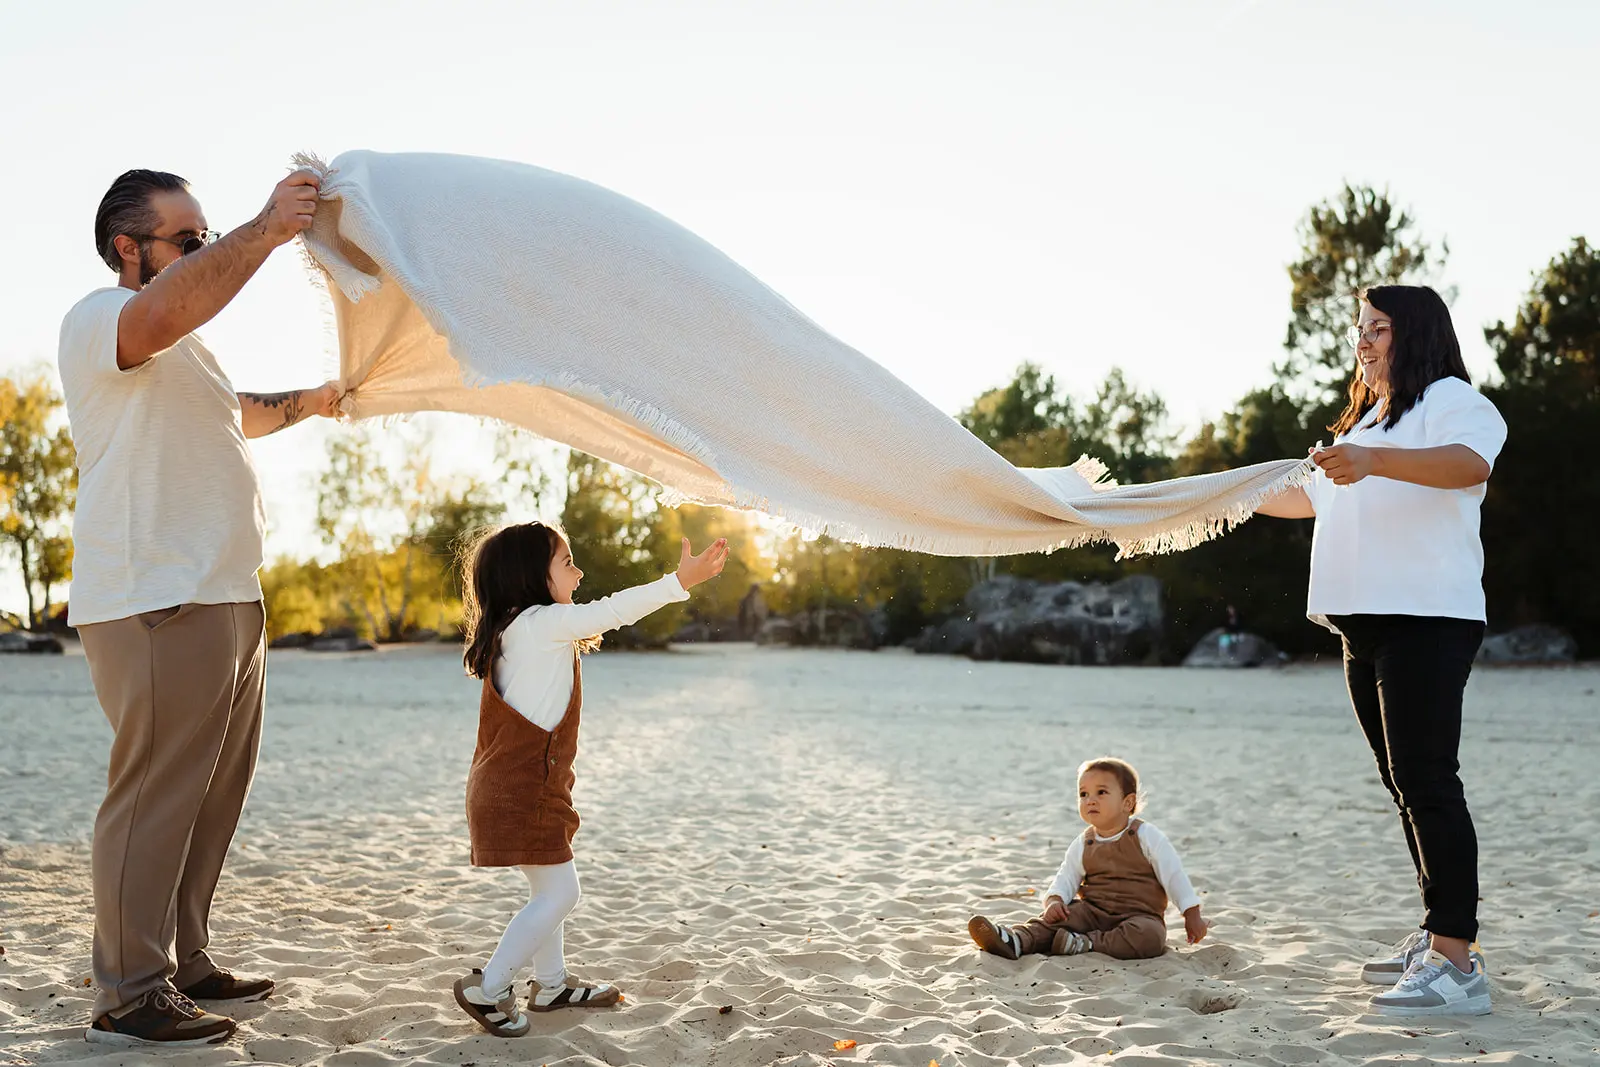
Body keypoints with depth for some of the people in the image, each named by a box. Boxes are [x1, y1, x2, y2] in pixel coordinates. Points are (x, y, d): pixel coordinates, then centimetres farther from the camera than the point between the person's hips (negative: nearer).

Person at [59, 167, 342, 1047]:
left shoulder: (185, 347, 25)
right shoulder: (98, 318, -5)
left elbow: (232, 414, 46)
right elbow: (166, 311, -30)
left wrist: (303, 404, 36)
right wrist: (265, 230, -32)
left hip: (227, 601, 10)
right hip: (155, 605, -10)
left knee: (212, 800, 13)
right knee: (154, 797, -9)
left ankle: (185, 965, 22)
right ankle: (128, 997, -3)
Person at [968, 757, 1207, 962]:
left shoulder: (1146, 836, -5)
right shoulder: (1082, 845, 8)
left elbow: (1174, 875, -3)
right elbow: (1066, 880, 5)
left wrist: (1192, 915, -5)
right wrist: (1054, 900, -17)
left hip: (1140, 915, -3)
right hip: (1093, 912, 4)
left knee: (1150, 936, -35)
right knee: (1057, 916, -21)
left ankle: (1086, 945, -37)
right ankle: (1015, 941, -42)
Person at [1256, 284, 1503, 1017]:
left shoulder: (1449, 400, -2)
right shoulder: (1364, 420, 28)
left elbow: (1471, 463, -25)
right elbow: (1313, 497, 41)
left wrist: (1374, 461, -40)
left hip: (1426, 618, -9)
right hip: (1365, 625, 9)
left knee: (1425, 779, -15)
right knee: (1404, 784, 8)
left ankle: (1456, 963, -16)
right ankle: (1439, 938, 13)